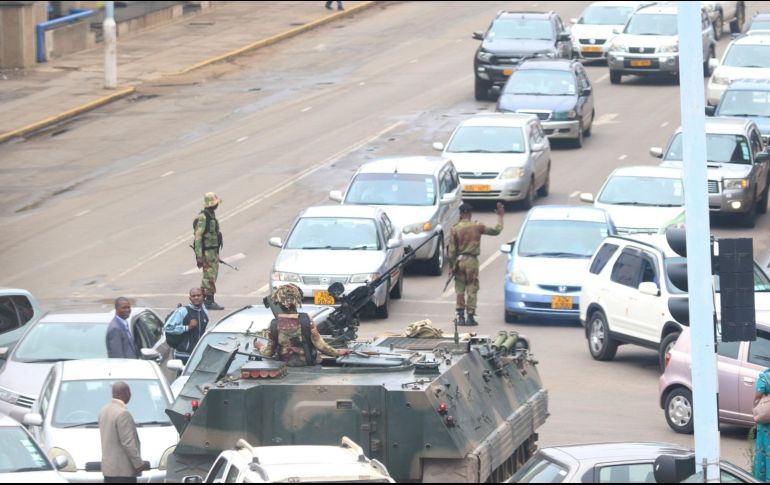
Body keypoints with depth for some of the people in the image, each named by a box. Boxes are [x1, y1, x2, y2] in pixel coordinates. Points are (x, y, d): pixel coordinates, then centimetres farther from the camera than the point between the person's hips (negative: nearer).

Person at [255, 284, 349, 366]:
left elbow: (269, 352, 3)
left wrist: (259, 347, 25)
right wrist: (336, 353, 5)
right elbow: (319, 344, -9)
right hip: (308, 364, -2)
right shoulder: (306, 320, -11)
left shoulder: (274, 325, -6)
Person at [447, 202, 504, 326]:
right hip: (472, 260, -1)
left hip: (459, 260, 1)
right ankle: (470, 317, 1)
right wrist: (500, 216, 16)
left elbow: (451, 250, -2)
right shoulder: (477, 226, -5)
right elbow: (496, 231, 4)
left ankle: (461, 317, 5)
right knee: (472, 290, 3)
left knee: (460, 290, 8)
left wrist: (451, 265, 5)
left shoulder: (455, 229, -3)